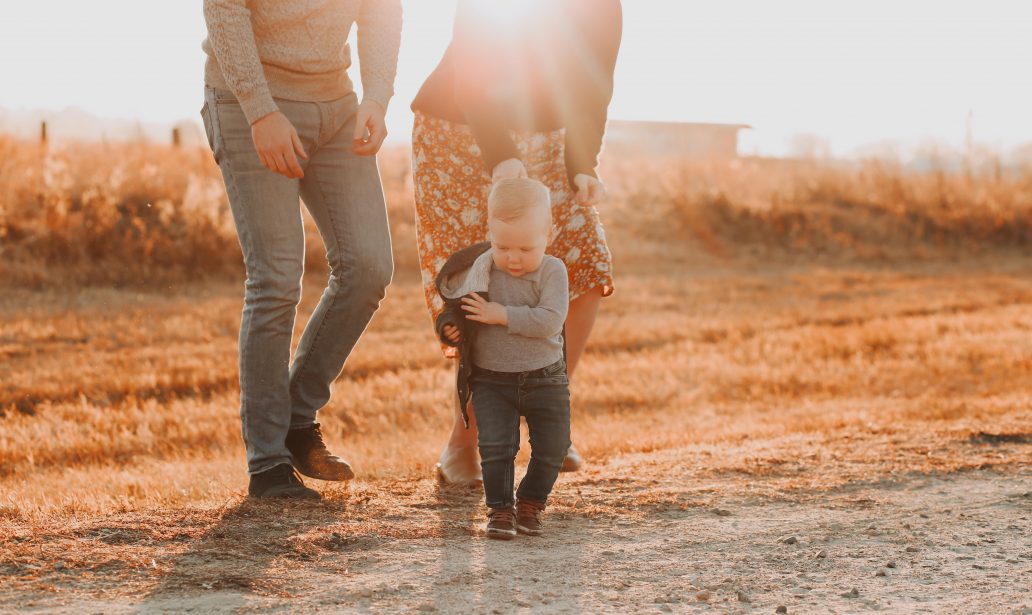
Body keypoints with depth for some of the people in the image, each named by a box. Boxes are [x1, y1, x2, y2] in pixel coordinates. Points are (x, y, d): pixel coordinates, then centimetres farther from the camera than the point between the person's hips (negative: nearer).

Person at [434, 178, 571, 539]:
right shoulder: (480, 272, -7)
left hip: (544, 379, 0)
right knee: (495, 447, -8)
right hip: (491, 380, 0)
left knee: (551, 448, 6)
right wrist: (449, 328, -16)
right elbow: (458, 312, 6)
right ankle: (500, 509, 7)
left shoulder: (552, 271, -12)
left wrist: (502, 315, -28)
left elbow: (549, 321, -25)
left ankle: (531, 503, 28)